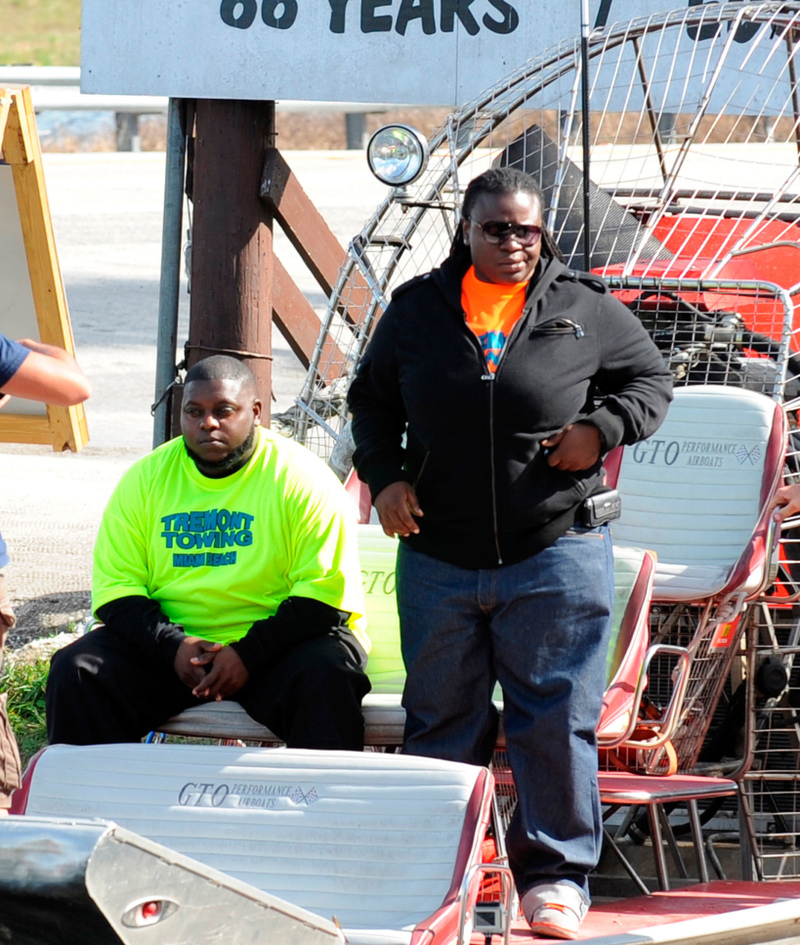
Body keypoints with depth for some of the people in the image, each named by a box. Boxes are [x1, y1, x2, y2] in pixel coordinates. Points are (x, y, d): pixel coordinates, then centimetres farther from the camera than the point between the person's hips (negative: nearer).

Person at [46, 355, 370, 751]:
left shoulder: (301, 478, -6)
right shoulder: (146, 479, 4)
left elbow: (325, 597, -11)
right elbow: (116, 591, 2)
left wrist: (250, 654, -22)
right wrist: (172, 646, -17)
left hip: (278, 644, -3)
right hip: (169, 640, 3)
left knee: (328, 676, -33)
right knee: (76, 671, -18)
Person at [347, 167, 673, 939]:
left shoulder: (585, 309, 0)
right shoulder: (417, 310, 5)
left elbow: (649, 380, 11)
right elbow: (371, 399, 17)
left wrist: (604, 428, -7)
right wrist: (384, 476, 1)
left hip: (555, 556, -2)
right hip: (439, 558, 2)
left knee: (556, 719, -1)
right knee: (441, 721, 10)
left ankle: (555, 874, 8)